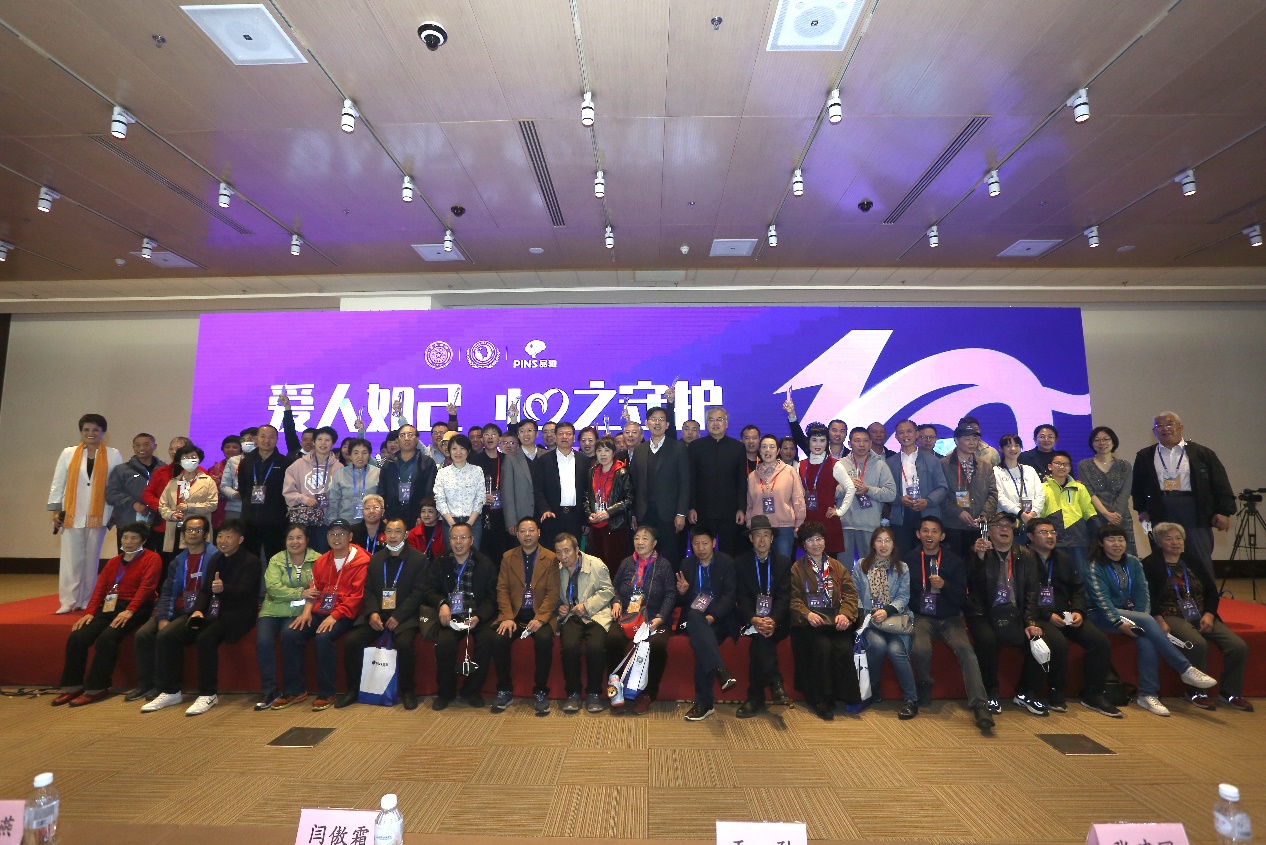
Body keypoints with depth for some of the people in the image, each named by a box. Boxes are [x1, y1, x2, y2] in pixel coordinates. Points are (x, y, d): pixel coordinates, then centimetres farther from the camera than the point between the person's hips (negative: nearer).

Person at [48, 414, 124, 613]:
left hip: (98, 515, -1)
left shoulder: (113, 455, 3)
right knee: (71, 558, 0)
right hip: (72, 514, 1)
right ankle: (67, 601, 5)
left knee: (92, 558, 6)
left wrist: (116, 511, -3)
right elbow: (58, 483, 7)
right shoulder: (68, 453, 6)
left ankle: (86, 601, 13)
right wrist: (55, 510, 1)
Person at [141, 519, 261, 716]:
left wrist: (223, 588, -40)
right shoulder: (214, 561, 18)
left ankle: (208, 695, -18)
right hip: (211, 613, 8)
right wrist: (198, 610, -4)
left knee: (205, 638, -32)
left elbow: (244, 591, -19)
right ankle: (170, 692, 1)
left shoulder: (250, 561, -5)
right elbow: (204, 589, 16)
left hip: (235, 615, -8)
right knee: (166, 636, -9)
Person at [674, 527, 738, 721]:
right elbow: (682, 602, 9)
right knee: (694, 615, -37)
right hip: (693, 618, 2)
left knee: (700, 642, -34)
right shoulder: (687, 564, 10)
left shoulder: (726, 562, 1)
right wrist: (682, 592, -17)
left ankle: (704, 702, -30)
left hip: (719, 618, -2)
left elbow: (729, 595, -8)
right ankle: (720, 670, -47)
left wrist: (713, 616, -24)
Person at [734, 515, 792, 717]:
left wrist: (772, 620, -24)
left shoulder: (784, 562, 7)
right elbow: (742, 597, -4)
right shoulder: (740, 562, 6)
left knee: (761, 637, -29)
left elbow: (784, 596, -4)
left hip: (777, 621, 0)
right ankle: (775, 684, -26)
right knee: (760, 636, -32)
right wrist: (754, 619, -24)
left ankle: (756, 698, -27)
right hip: (751, 619, 0)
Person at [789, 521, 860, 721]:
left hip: (836, 621, 2)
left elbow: (850, 593, 9)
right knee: (823, 646, -30)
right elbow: (794, 599, 1)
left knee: (844, 648, -27)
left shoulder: (838, 567, 20)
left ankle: (848, 696, -11)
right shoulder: (797, 569, 11)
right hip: (810, 622, -2)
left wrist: (845, 614, -10)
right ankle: (821, 699, -16)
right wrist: (807, 614, -18)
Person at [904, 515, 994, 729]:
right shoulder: (909, 559, 6)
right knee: (920, 649, -30)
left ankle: (980, 705, -28)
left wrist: (944, 585, -17)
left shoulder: (955, 561, 8)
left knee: (964, 648, -29)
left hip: (950, 618, 1)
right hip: (922, 617, -1)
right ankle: (924, 688, -2)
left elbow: (961, 598, 1)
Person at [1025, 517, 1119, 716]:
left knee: (1100, 641, -13)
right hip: (1038, 617, -7)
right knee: (1058, 642, -32)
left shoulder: (1065, 559, 17)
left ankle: (1094, 694, 4)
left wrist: (1078, 611, 0)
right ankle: (1056, 693, -10)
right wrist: (1048, 616, -16)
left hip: (1066, 615, 7)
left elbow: (1078, 589, 18)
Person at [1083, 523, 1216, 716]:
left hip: (1131, 615, 5)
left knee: (1146, 639, -26)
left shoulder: (1133, 563, 9)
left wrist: (1141, 620, -13)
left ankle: (1147, 694, -21)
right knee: (1148, 622, -29)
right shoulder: (1095, 567, -7)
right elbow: (1101, 599, -15)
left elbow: (1142, 593, 2)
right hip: (1102, 616, -5)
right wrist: (1119, 622, -27)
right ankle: (1186, 670, -23)